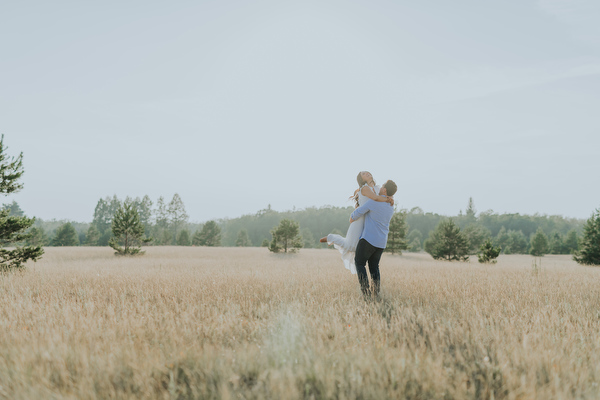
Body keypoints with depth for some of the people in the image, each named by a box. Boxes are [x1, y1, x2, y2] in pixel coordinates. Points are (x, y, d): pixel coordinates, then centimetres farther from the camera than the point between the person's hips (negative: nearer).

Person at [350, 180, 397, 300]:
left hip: (369, 238, -7)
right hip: (381, 241, 7)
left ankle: (365, 291, -7)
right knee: (374, 265, 17)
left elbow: (357, 213, -7)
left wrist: (351, 220, 16)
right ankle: (376, 292, 4)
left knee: (359, 263, 5)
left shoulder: (374, 202, -14)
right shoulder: (391, 207, 12)